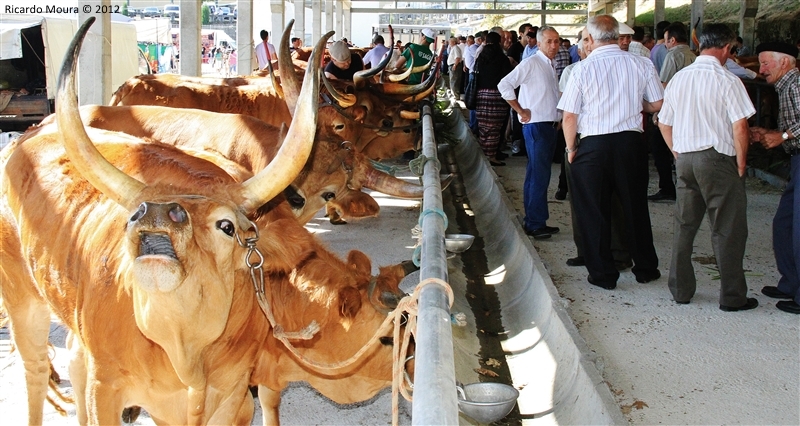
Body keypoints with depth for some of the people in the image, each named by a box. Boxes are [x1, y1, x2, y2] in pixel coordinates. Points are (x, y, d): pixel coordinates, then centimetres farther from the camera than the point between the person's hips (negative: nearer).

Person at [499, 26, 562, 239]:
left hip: (550, 125, 8)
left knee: (537, 175, 12)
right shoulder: (531, 63, -11)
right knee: (539, 176, -9)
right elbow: (504, 85, -18)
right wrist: (521, 111, -14)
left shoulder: (552, 65, 15)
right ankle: (535, 224, -4)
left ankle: (533, 221, 18)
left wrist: (558, 118, 13)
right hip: (536, 125, -8)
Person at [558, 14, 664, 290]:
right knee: (635, 207, 17)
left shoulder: (583, 69, -9)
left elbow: (569, 116, -9)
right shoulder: (641, 65, -2)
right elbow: (657, 104, 5)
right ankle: (646, 269, 28)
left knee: (594, 211, 10)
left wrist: (571, 149, 4)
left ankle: (603, 275, 16)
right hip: (630, 142, 3)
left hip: (593, 146, -3)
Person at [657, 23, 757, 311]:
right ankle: (732, 297, 11)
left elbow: (664, 124, 12)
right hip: (717, 159, -6)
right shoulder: (727, 81, -12)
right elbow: (739, 128, -15)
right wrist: (741, 163, -2)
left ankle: (680, 290, 21)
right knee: (727, 231, 4)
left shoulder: (679, 79, 6)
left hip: (685, 160, 6)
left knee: (684, 227, 15)